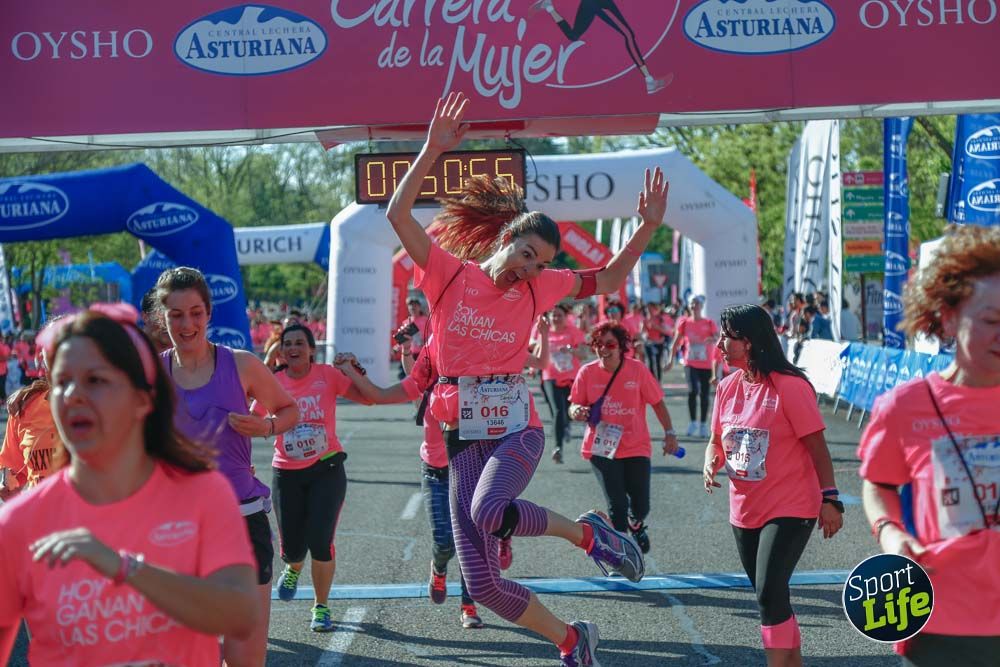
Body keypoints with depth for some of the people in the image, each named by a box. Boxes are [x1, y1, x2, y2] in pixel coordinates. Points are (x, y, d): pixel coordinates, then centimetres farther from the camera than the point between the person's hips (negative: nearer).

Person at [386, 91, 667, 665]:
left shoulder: (538, 288, 6)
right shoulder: (450, 274, -1)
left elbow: (608, 280, 16)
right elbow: (399, 214, -11)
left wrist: (648, 228, 5)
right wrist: (433, 150, -17)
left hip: (517, 429, -1)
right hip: (465, 439, 1)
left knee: (489, 511, -36)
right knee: (483, 584, -1)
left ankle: (587, 533, -11)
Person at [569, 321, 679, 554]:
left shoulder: (637, 369, -6)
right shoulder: (587, 372, -5)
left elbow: (657, 403, 2)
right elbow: (575, 407, 4)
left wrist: (669, 433, -1)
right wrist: (577, 412, -19)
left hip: (636, 448, 0)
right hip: (602, 449, 0)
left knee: (640, 506, 3)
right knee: (617, 505, -6)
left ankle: (636, 524, 40)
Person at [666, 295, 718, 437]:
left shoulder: (709, 323, 1)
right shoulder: (684, 322, 4)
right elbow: (676, 342, 8)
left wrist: (712, 339, -32)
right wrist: (671, 359, 3)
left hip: (706, 364, 1)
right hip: (690, 363, -1)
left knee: (704, 394, 5)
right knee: (693, 390, -18)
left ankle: (703, 425, 17)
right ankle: (693, 422, -3)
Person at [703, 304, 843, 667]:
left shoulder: (790, 386, -15)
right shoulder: (728, 387, 5)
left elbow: (817, 446, -12)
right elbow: (717, 440, 15)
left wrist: (829, 499, -15)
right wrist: (711, 462, -6)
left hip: (789, 510, -7)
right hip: (745, 511, 7)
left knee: (769, 593, -16)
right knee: (771, 596, 16)